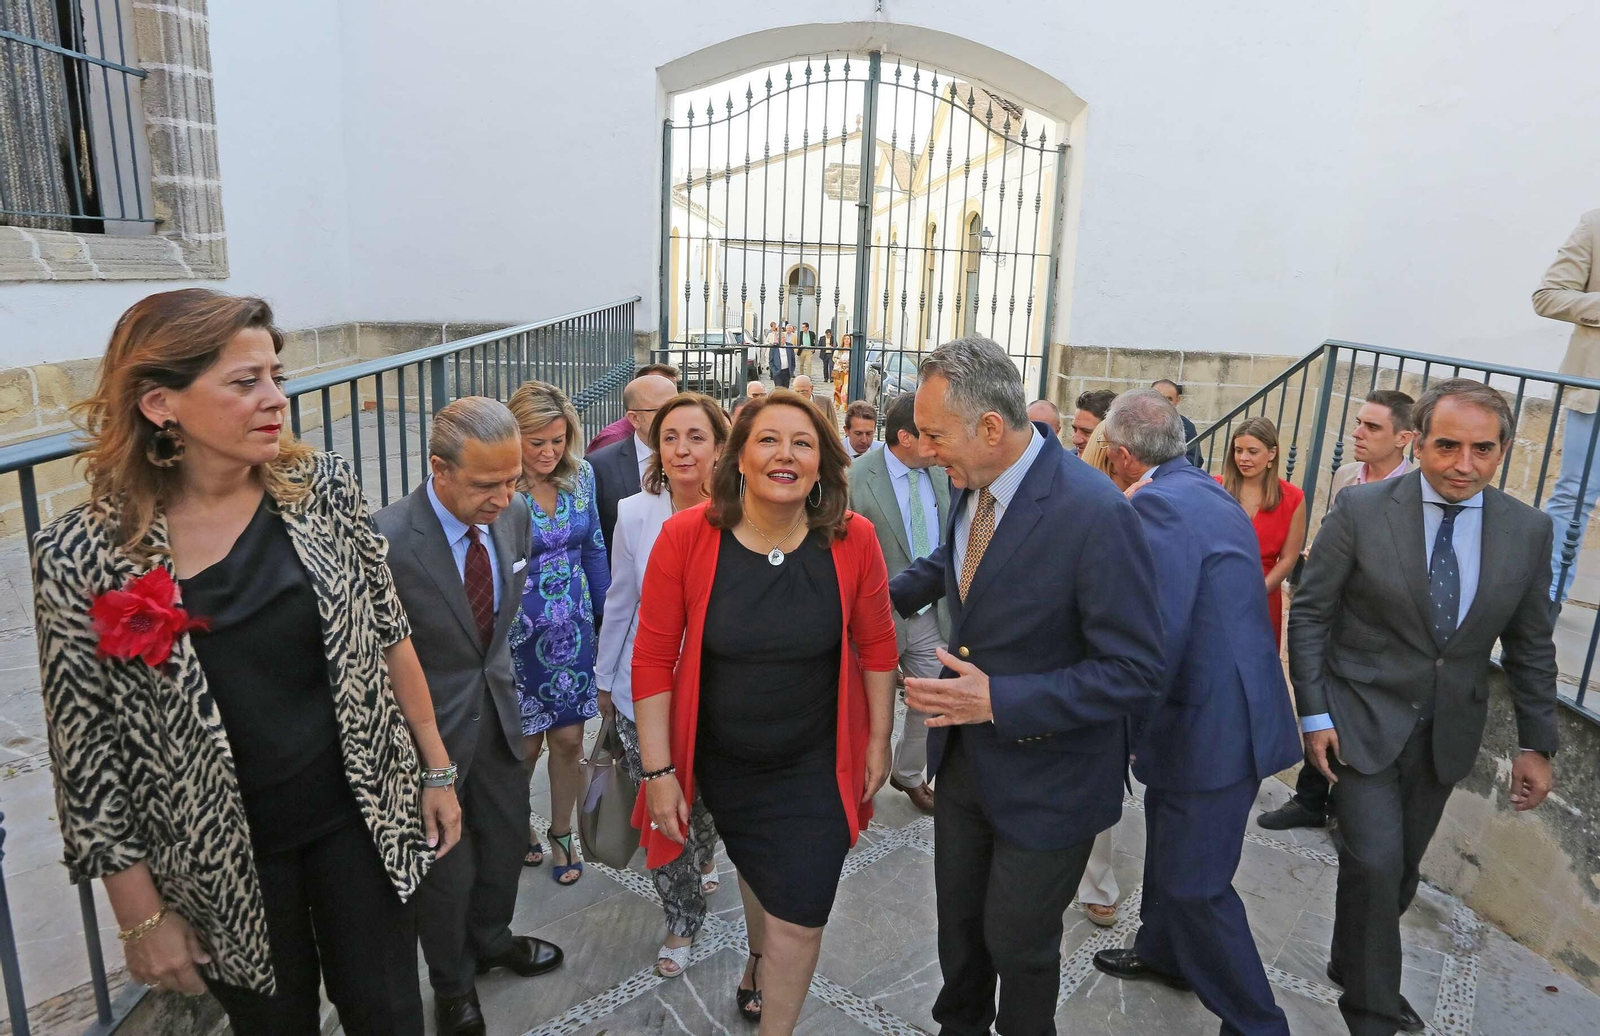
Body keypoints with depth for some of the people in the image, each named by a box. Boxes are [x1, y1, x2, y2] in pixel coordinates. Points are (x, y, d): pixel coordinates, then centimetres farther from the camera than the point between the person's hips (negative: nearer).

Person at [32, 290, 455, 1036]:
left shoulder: (323, 487, -8)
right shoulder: (83, 555, -15)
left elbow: (388, 634, 0)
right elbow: (87, 750, -8)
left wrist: (436, 769, 4)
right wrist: (143, 917, -3)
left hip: (363, 815, 2)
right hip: (223, 859, -1)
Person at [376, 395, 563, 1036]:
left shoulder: (514, 516, -8)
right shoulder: (387, 539, -28)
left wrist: (499, 672, 14)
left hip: (497, 713, 6)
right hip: (430, 727, -5)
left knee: (506, 837, 24)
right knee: (446, 867, 14)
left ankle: (490, 939, 54)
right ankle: (452, 983, 43)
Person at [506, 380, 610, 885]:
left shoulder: (580, 475, -3)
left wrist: (605, 614, 8)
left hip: (573, 629, 4)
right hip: (518, 635, -3)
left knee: (569, 739, 11)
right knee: (525, 744, 12)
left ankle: (561, 834, 32)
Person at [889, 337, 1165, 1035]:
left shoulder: (1095, 513, -29)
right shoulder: (971, 485, -5)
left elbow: (1134, 670, -26)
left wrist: (999, 701, -29)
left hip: (1045, 780, -6)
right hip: (963, 757, 6)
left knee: (1017, 943, 15)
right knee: (958, 918, 25)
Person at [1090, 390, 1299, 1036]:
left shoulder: (1157, 504, -22)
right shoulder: (1209, 493, 9)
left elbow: (1156, 638, -26)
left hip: (1210, 725, -10)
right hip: (1224, 710, 10)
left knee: (1195, 884, 4)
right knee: (1167, 842, 27)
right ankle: (1162, 952, 49)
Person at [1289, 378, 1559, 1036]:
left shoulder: (1528, 531, -2)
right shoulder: (1362, 510, -13)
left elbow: (1530, 647, 7)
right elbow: (1310, 614, -8)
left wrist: (1535, 744, 7)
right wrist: (1314, 713, -11)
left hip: (1447, 731, 4)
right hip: (1363, 720, -4)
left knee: (1401, 867, 15)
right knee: (1374, 861, -9)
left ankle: (1353, 963, 40)